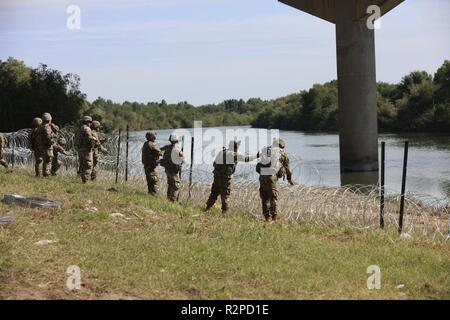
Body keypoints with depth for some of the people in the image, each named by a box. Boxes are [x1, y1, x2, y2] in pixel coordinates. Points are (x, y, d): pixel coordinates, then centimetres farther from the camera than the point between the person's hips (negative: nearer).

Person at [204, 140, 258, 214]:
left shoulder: (221, 152, 15)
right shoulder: (234, 154, -5)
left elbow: (214, 163, 14)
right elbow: (245, 158, -4)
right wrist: (256, 156, 3)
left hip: (217, 175, 6)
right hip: (225, 176, -6)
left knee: (214, 191, 13)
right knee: (225, 193, 4)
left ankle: (208, 207, 13)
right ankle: (224, 209, 5)